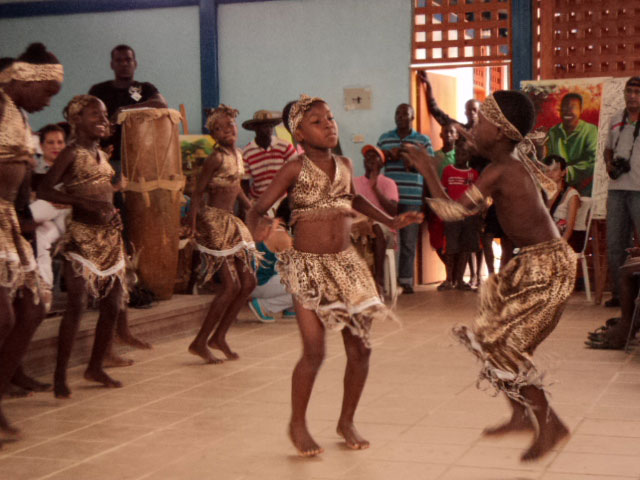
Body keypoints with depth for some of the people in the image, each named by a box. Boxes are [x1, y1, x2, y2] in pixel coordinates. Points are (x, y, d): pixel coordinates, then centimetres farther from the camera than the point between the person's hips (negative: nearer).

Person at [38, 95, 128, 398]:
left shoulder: (101, 154, 16)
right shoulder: (72, 153, -7)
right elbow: (44, 191, -16)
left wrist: (113, 213, 6)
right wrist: (84, 203, -23)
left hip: (110, 236, 8)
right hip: (82, 237, -8)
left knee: (113, 305, 9)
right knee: (77, 303, -13)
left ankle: (95, 367, 24)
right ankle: (60, 376, -6)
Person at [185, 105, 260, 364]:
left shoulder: (237, 154, 13)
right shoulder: (216, 158, -12)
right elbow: (198, 191, -15)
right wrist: (193, 216, -30)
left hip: (231, 223, 9)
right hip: (214, 222, -9)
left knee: (248, 282, 8)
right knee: (232, 286, -9)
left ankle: (219, 336, 18)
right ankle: (199, 342, 2)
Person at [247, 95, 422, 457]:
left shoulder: (345, 165, 8)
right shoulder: (295, 169, -8)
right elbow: (257, 209, -9)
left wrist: (391, 221, 22)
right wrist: (259, 230, -32)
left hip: (347, 263, 5)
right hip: (308, 265, -5)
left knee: (360, 347, 3)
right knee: (315, 351, -12)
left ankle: (347, 421, 23)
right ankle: (298, 424, 11)